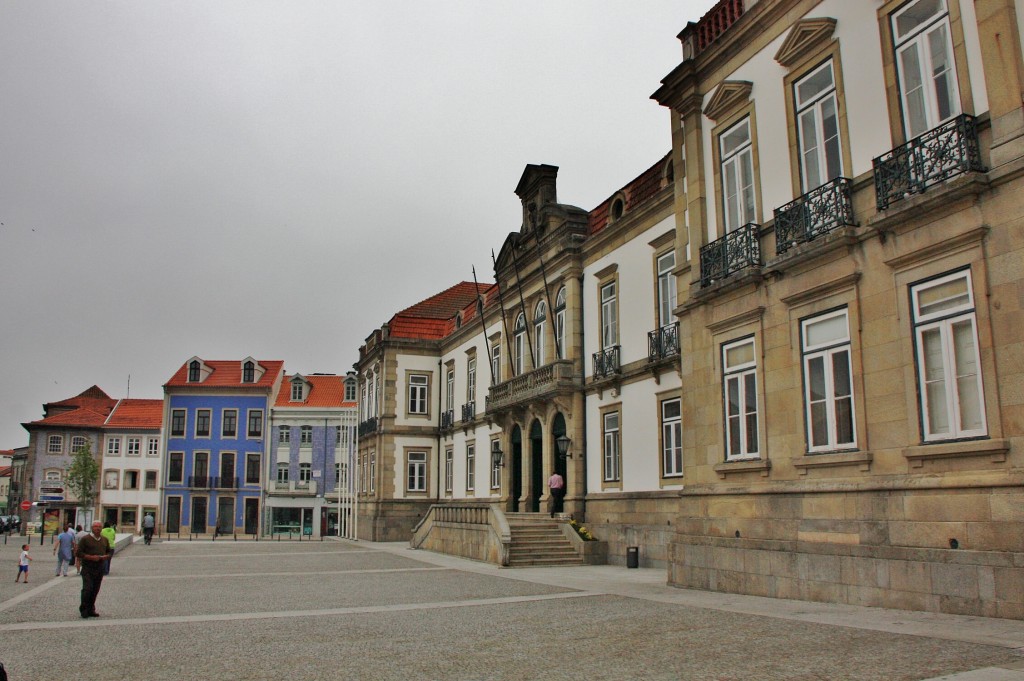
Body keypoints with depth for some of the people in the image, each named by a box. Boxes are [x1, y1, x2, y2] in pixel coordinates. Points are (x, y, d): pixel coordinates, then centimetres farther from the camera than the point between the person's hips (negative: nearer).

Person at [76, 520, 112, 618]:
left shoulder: (105, 540, 12)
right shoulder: (85, 539, -4)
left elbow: (110, 551, 20)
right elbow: (79, 553, -7)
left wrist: (106, 556, -3)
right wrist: (91, 557, -18)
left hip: (100, 569, 5)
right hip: (87, 568, -5)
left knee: (95, 590, 6)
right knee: (87, 589, -12)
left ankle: (91, 610, 16)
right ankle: (84, 610, 4)